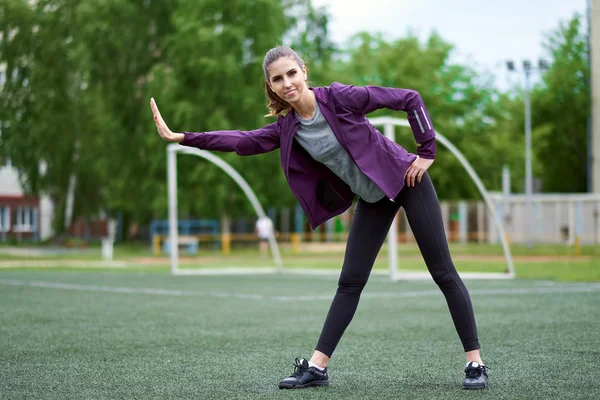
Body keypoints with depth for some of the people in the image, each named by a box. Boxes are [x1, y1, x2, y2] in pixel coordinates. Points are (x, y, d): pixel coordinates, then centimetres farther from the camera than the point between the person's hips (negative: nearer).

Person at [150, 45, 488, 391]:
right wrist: (180, 137, -17)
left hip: (406, 180, -5)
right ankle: (318, 367, 8)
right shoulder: (287, 128, -5)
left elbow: (410, 99, -17)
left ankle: (475, 363, 2)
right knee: (350, 282, 5)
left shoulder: (341, 98, -21)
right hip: (371, 199, 5)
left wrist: (427, 151, -15)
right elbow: (244, 141, -10)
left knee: (443, 272, -2)